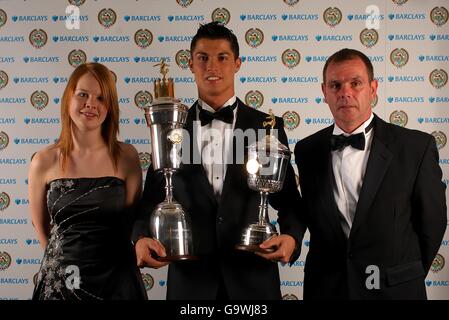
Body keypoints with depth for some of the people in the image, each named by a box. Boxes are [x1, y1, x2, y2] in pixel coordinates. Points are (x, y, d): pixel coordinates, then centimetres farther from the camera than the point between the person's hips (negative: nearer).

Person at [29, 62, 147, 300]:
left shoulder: (126, 156, -6)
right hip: (62, 280, 0)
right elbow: (42, 230, 5)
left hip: (117, 281, 0)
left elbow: (131, 222, 0)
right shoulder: (44, 162, -5)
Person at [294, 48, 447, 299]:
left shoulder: (417, 147, -10)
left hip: (394, 289, -2)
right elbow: (313, 218, 9)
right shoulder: (306, 151, 0)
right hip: (325, 287, 2)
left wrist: (405, 279, 5)